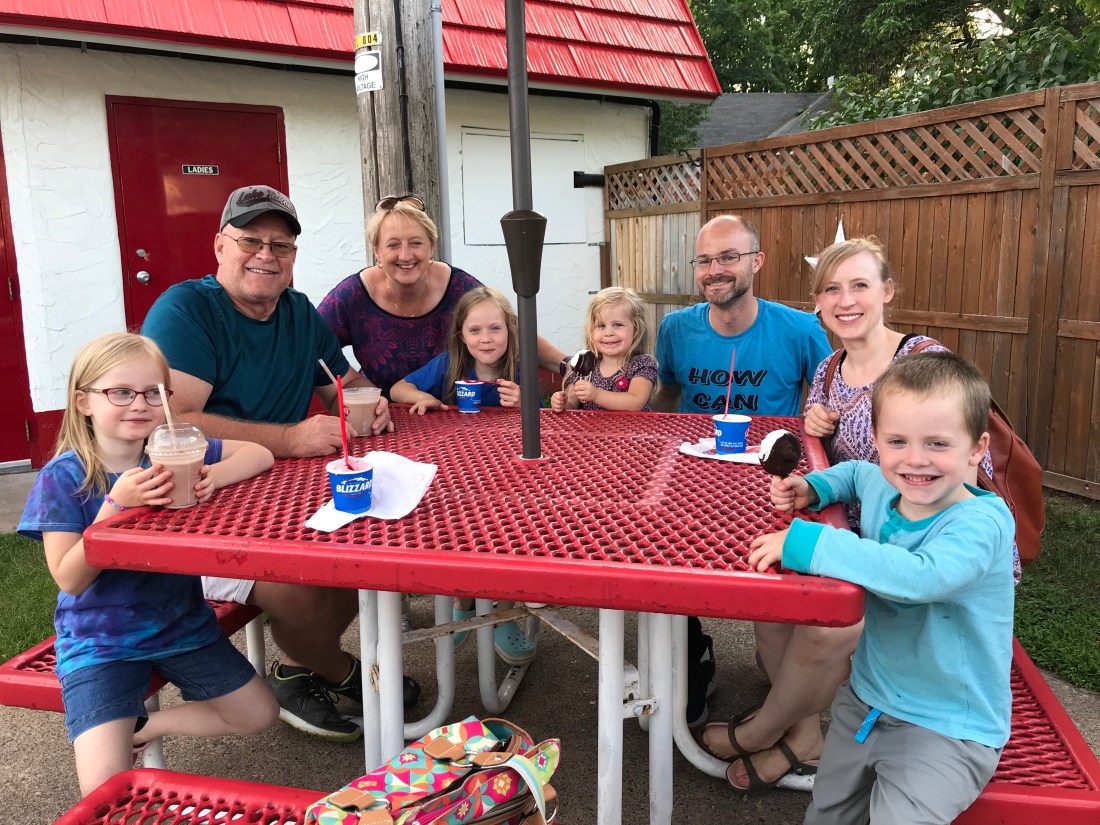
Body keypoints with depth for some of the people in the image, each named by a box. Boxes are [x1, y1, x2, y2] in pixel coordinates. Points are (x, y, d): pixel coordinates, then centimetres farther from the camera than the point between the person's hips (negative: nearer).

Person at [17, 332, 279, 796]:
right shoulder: (62, 477, -15)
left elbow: (260, 454, -6)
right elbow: (69, 579, -19)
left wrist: (214, 476, -27)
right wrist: (115, 505, -32)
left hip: (182, 623, 4)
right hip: (99, 641, -4)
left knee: (259, 715, 9)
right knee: (105, 788, -17)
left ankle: (144, 726, 22)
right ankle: (117, 729, 15)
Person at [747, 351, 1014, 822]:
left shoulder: (983, 522, -26)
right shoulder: (881, 487, -6)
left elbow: (919, 576, -46)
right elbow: (855, 471, 20)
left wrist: (804, 541, -42)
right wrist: (813, 488, -1)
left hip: (947, 730, -6)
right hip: (865, 700, 7)